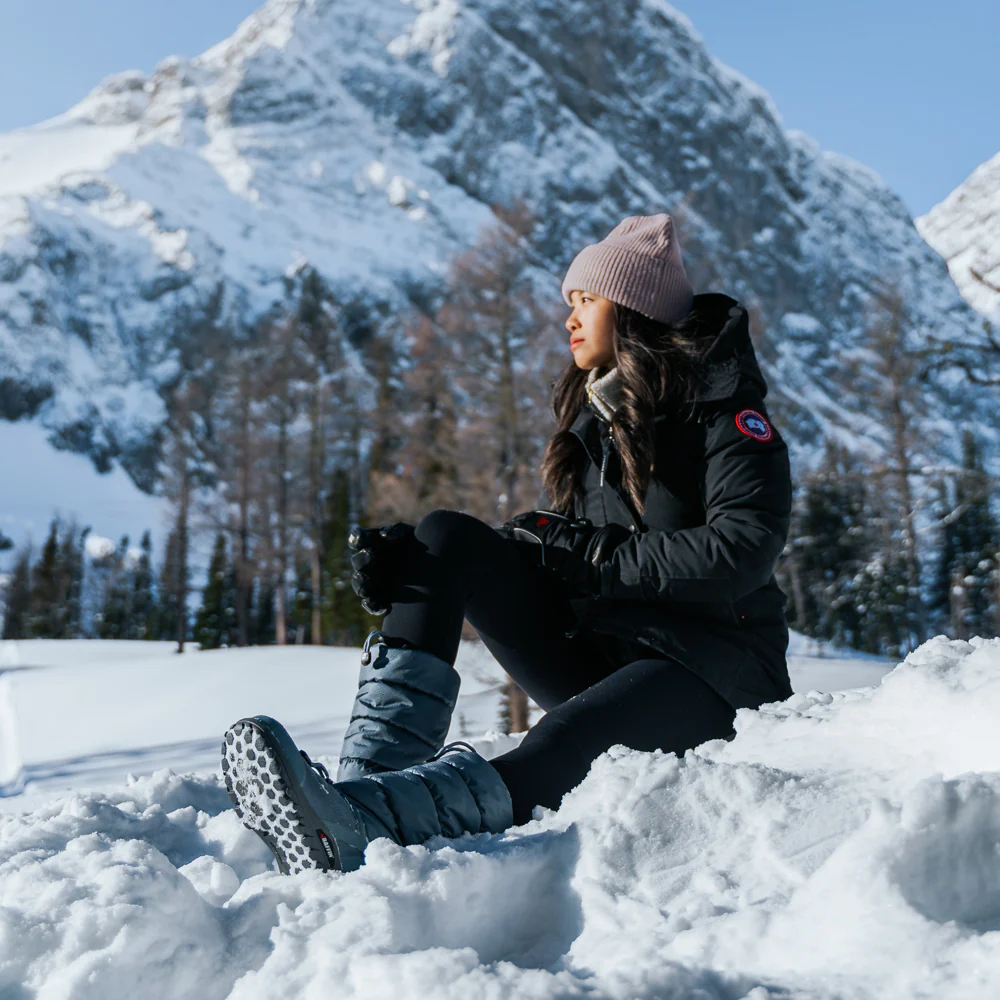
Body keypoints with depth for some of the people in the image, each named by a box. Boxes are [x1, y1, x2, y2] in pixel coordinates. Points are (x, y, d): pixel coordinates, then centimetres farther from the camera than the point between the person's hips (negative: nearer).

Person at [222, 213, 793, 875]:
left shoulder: (725, 413, -5)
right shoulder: (594, 421, 16)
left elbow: (742, 551, -20)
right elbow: (545, 543, 8)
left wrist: (594, 554, -18)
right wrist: (405, 564, -8)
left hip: (708, 675, -6)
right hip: (593, 658, 7)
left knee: (552, 763, -39)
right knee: (446, 537, -12)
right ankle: (369, 777, -30)